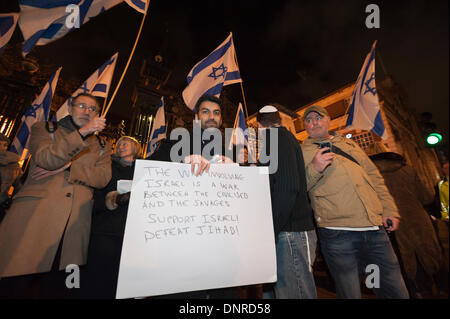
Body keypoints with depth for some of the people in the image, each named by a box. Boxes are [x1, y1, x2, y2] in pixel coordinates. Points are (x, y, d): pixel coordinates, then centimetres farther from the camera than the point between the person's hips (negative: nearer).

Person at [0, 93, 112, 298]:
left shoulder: (102, 146, 17)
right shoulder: (44, 129, 15)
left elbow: (103, 178, 2)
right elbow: (45, 159, -7)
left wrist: (67, 168, -8)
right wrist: (82, 132, -14)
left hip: (76, 221, 1)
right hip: (35, 212, -1)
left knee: (56, 284, 4)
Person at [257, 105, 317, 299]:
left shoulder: (277, 136, -7)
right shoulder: (285, 136, 20)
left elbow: (288, 187, -21)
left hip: (291, 234, -9)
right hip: (290, 232, 9)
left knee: (295, 293, 1)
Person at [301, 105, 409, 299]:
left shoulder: (349, 144, 18)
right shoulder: (302, 152, 3)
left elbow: (374, 177, 20)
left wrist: (389, 210, 12)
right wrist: (314, 169, -21)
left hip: (375, 229, 5)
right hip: (337, 234, -4)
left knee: (397, 292, 13)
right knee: (351, 293, 6)